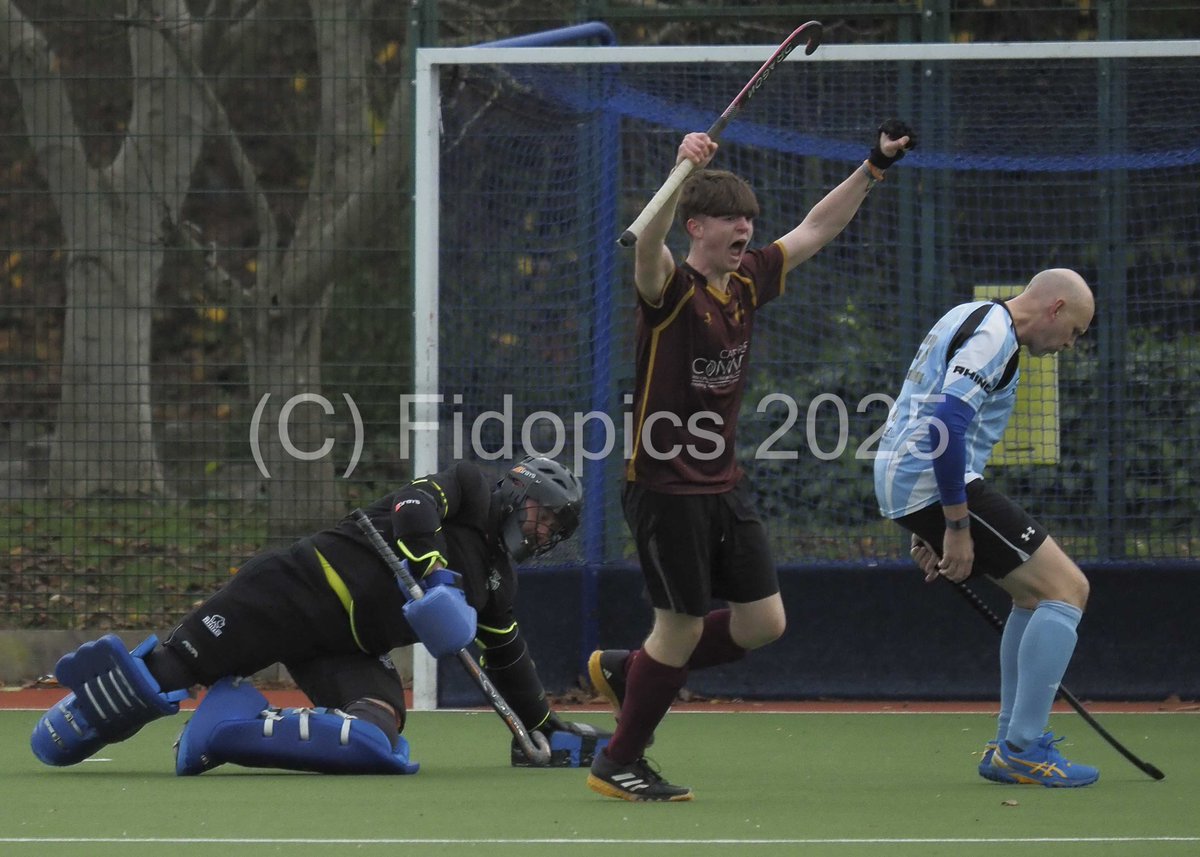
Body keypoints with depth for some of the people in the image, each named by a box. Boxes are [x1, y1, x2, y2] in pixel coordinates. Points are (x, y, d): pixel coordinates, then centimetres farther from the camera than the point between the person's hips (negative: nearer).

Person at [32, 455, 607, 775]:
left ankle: (235, 726, -27)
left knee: (377, 744, -27)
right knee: (171, 668, -21)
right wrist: (431, 570, -24)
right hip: (306, 590, -6)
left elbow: (509, 661, 39)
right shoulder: (469, 488, 8)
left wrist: (548, 726, 42)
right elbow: (414, 507, -12)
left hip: (352, 652, 6)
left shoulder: (498, 582, 28)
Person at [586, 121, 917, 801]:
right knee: (683, 626, -1)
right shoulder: (672, 290, -15)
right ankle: (618, 764, 17)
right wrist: (682, 173, -53)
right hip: (665, 488, -8)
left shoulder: (748, 282, 6)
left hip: (724, 487, 8)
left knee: (764, 622, 7)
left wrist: (875, 167, 15)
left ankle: (628, 671, 26)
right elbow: (649, 241, -38)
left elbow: (816, 230, 18)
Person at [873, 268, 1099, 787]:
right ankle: (1023, 750, -10)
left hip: (900, 480, 10)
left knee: (1036, 592, 19)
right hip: (934, 482, -10)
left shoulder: (968, 320, 22)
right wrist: (956, 527, -21)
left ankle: (1009, 748, 18)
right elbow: (947, 423, -24)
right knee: (1067, 588, -9)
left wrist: (927, 531, 27)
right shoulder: (993, 334, -12)